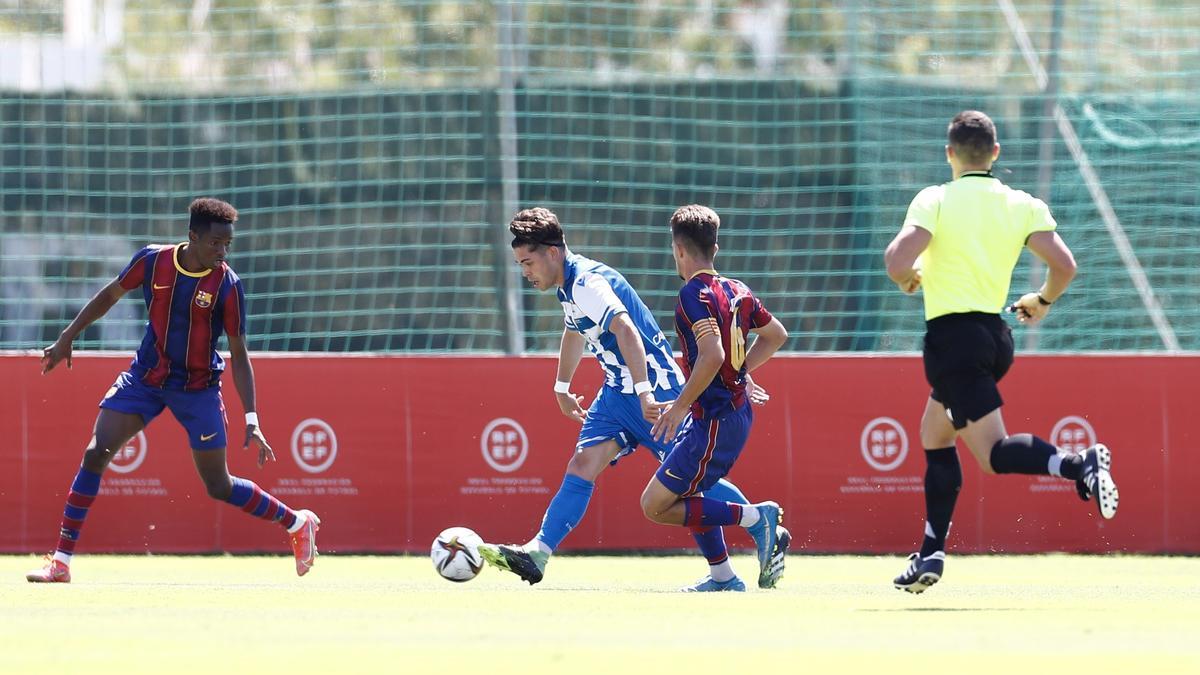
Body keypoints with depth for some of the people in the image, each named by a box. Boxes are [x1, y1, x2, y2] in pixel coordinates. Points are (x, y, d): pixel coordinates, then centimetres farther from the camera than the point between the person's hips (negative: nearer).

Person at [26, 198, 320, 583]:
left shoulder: (227, 286, -16)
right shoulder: (153, 261, -10)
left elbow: (239, 354, -13)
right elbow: (110, 296, 8)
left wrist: (251, 421, -18)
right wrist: (67, 338, 8)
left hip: (198, 388, -2)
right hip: (145, 376, 2)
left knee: (219, 487, 0)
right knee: (95, 455, -11)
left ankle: (298, 523, 23)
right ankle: (61, 562, -7)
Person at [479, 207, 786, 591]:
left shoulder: (587, 283, -22)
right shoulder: (568, 286, 10)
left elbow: (626, 331, -35)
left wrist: (644, 392, -43)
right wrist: (562, 387, 42)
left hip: (654, 389, -9)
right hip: (617, 393, 9)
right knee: (582, 467, -4)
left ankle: (763, 528, 13)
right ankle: (537, 554, -14)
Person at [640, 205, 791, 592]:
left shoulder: (695, 294, -16)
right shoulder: (738, 291, 10)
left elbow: (712, 355, -28)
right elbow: (777, 335, 24)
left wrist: (680, 406, -20)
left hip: (714, 421, -9)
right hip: (738, 411, 9)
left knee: (656, 507, -5)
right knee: (685, 493, 24)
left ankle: (758, 517, -11)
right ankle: (722, 577, 22)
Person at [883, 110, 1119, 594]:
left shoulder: (935, 201, -8)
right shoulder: (1023, 206, 5)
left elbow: (897, 263, -19)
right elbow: (1064, 264, -3)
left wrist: (909, 279, 5)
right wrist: (1043, 301, 17)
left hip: (951, 335, -7)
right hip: (995, 333, 7)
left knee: (995, 453, -13)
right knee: (934, 436, 21)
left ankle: (1079, 464, -38)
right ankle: (931, 553, 18)